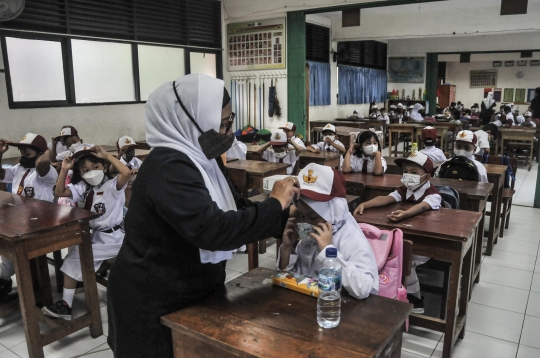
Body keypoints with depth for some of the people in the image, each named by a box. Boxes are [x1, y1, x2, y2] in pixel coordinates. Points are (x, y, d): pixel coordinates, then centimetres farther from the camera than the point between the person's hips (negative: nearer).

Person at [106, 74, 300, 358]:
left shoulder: (202, 157, 3)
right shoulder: (168, 168, -27)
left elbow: (234, 209, 8)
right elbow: (213, 230, -36)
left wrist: (284, 211, -6)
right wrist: (274, 205, -26)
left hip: (196, 291, 8)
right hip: (156, 305, -8)